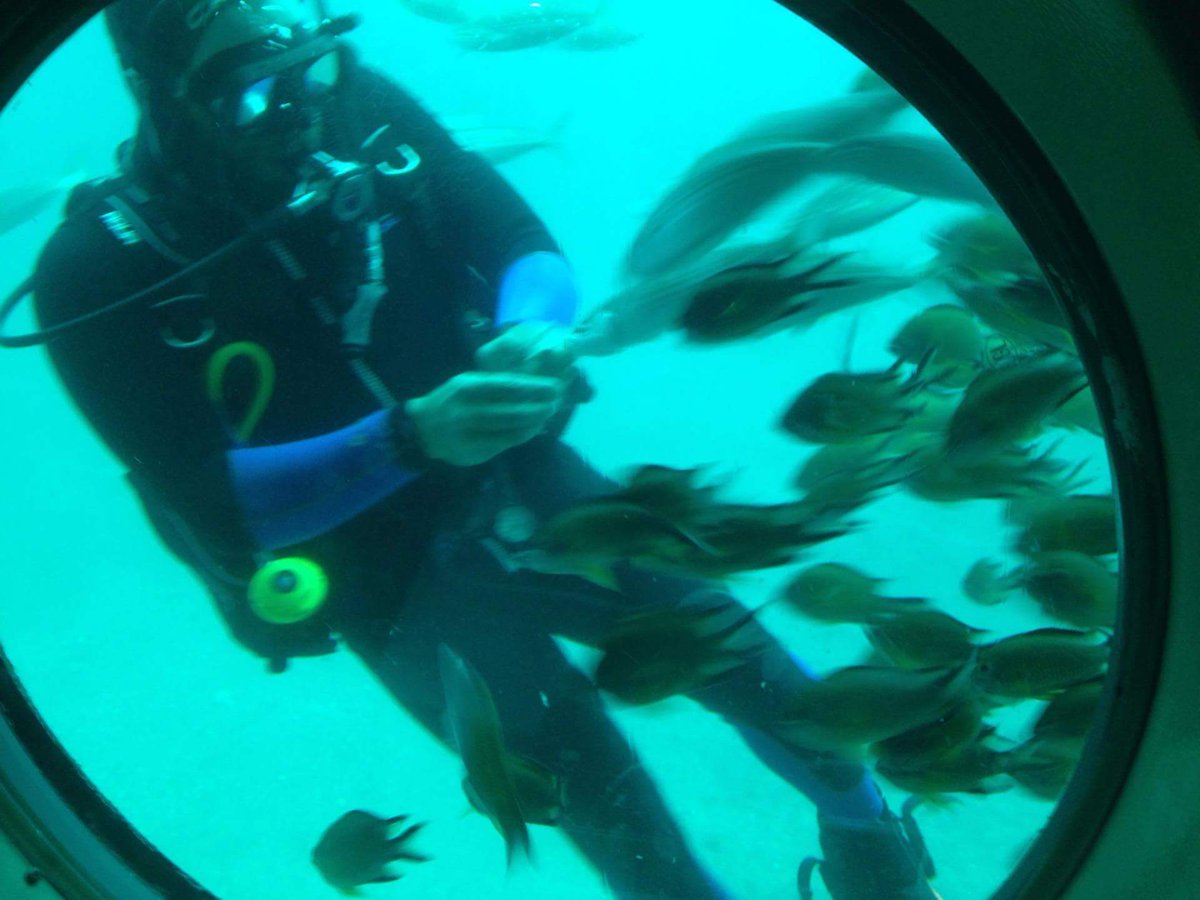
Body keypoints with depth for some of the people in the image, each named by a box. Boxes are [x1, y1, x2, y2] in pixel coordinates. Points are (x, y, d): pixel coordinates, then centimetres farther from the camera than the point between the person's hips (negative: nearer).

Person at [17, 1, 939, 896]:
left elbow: (531, 251, -6)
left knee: (742, 661, 3)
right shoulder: (102, 273, -22)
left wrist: (531, 330, -31)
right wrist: (411, 435, -40)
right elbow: (216, 512, -25)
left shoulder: (362, 110, -12)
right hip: (393, 582, -3)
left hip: (519, 478, 3)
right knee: (620, 821, -3)